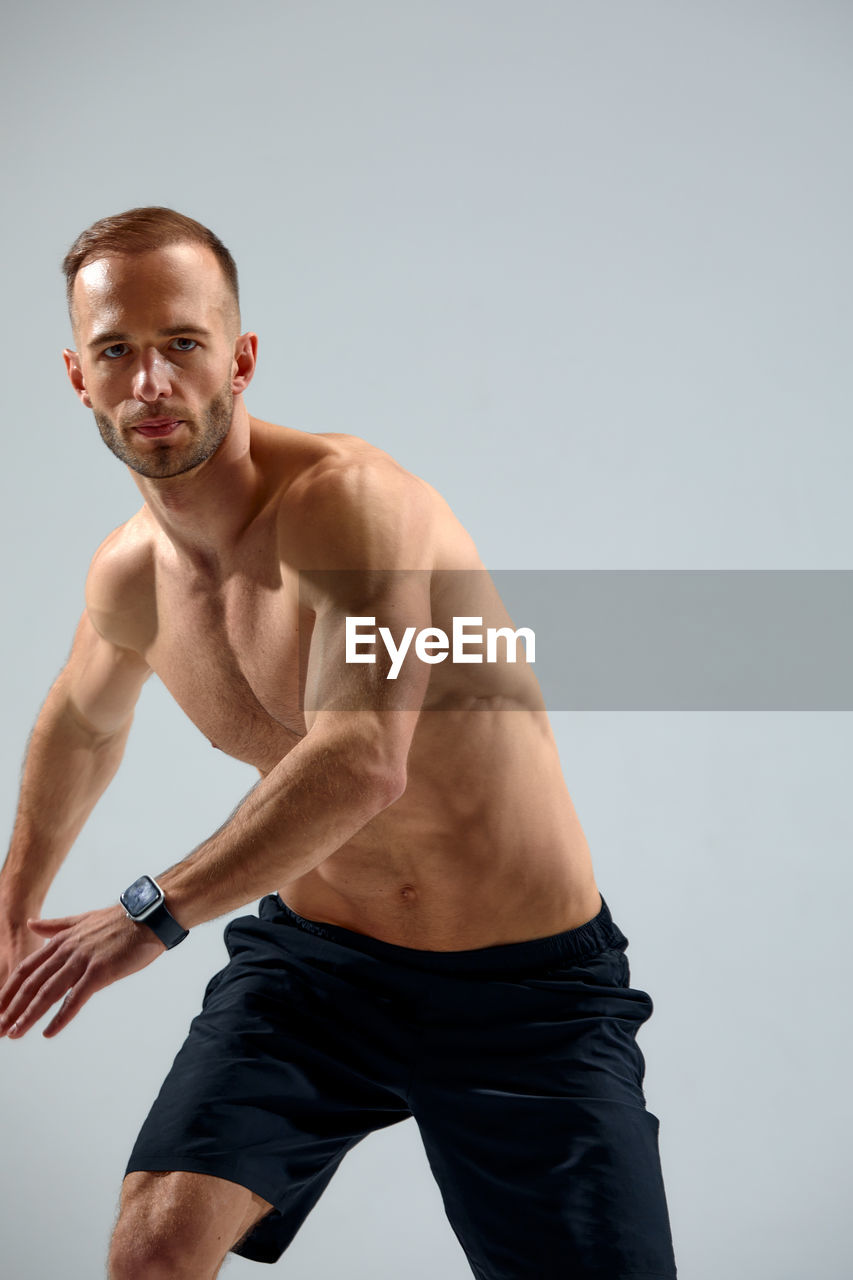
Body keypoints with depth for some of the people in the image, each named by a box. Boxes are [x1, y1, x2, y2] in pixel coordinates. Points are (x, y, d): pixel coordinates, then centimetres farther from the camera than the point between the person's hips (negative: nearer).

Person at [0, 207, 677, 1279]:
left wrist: (152, 912, -31)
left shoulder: (348, 500, -24)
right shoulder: (128, 573, -1)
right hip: (313, 956, 5)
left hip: (525, 985, -4)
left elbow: (363, 761, -38)